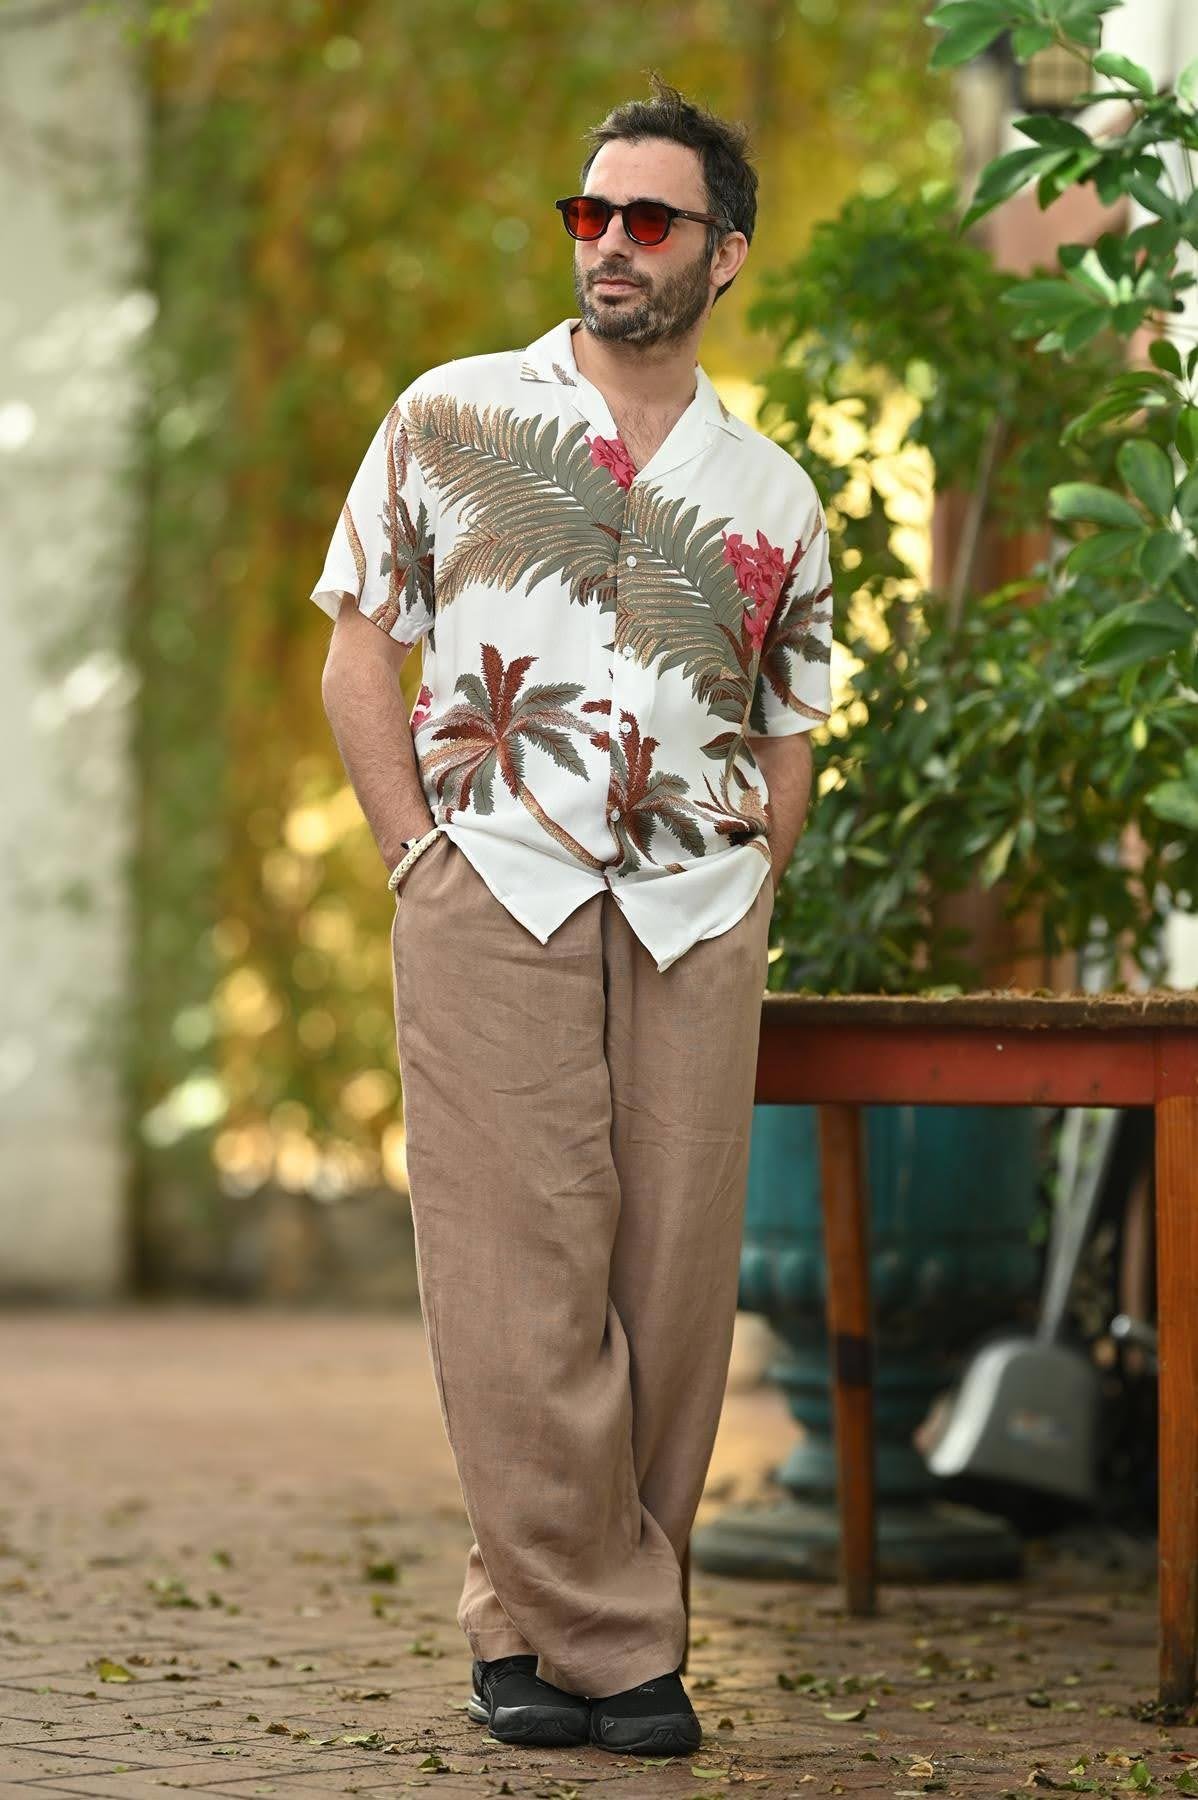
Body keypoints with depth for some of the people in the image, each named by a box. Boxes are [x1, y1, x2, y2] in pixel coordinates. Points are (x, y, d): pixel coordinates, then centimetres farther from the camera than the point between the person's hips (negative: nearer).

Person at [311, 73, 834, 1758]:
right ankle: (606, 1637, 2)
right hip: (493, 896, -3)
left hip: (698, 922, 3)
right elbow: (357, 656, 7)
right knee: (521, 1271, -6)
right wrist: (425, 859, -3)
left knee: (674, 1273, 0)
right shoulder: (450, 418, 8)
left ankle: (535, 1617, 11)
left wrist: (744, 895, 6)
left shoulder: (775, 498, 14)